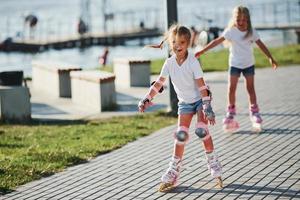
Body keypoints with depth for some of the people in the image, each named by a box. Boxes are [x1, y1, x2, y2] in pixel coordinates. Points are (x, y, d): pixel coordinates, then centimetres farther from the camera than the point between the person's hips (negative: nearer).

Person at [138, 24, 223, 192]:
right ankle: (174, 172, 5)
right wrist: (147, 100, -14)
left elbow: (201, 85, -26)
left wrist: (207, 107, -32)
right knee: (181, 134, -1)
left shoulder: (193, 61, -24)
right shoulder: (169, 63, -11)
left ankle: (214, 164, -6)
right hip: (185, 102, 4)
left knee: (202, 129, -22)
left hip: (200, 99, -4)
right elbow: (159, 83, -5)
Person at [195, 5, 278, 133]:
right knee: (231, 88, -5)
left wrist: (270, 58, -7)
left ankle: (254, 112, 15)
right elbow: (217, 41, -14)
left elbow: (261, 45, -4)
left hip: (248, 64, 1)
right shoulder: (231, 31, -13)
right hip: (234, 64, -1)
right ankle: (231, 113, 5)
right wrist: (202, 51, -17)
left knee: (250, 88, 4)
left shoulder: (251, 32, -10)